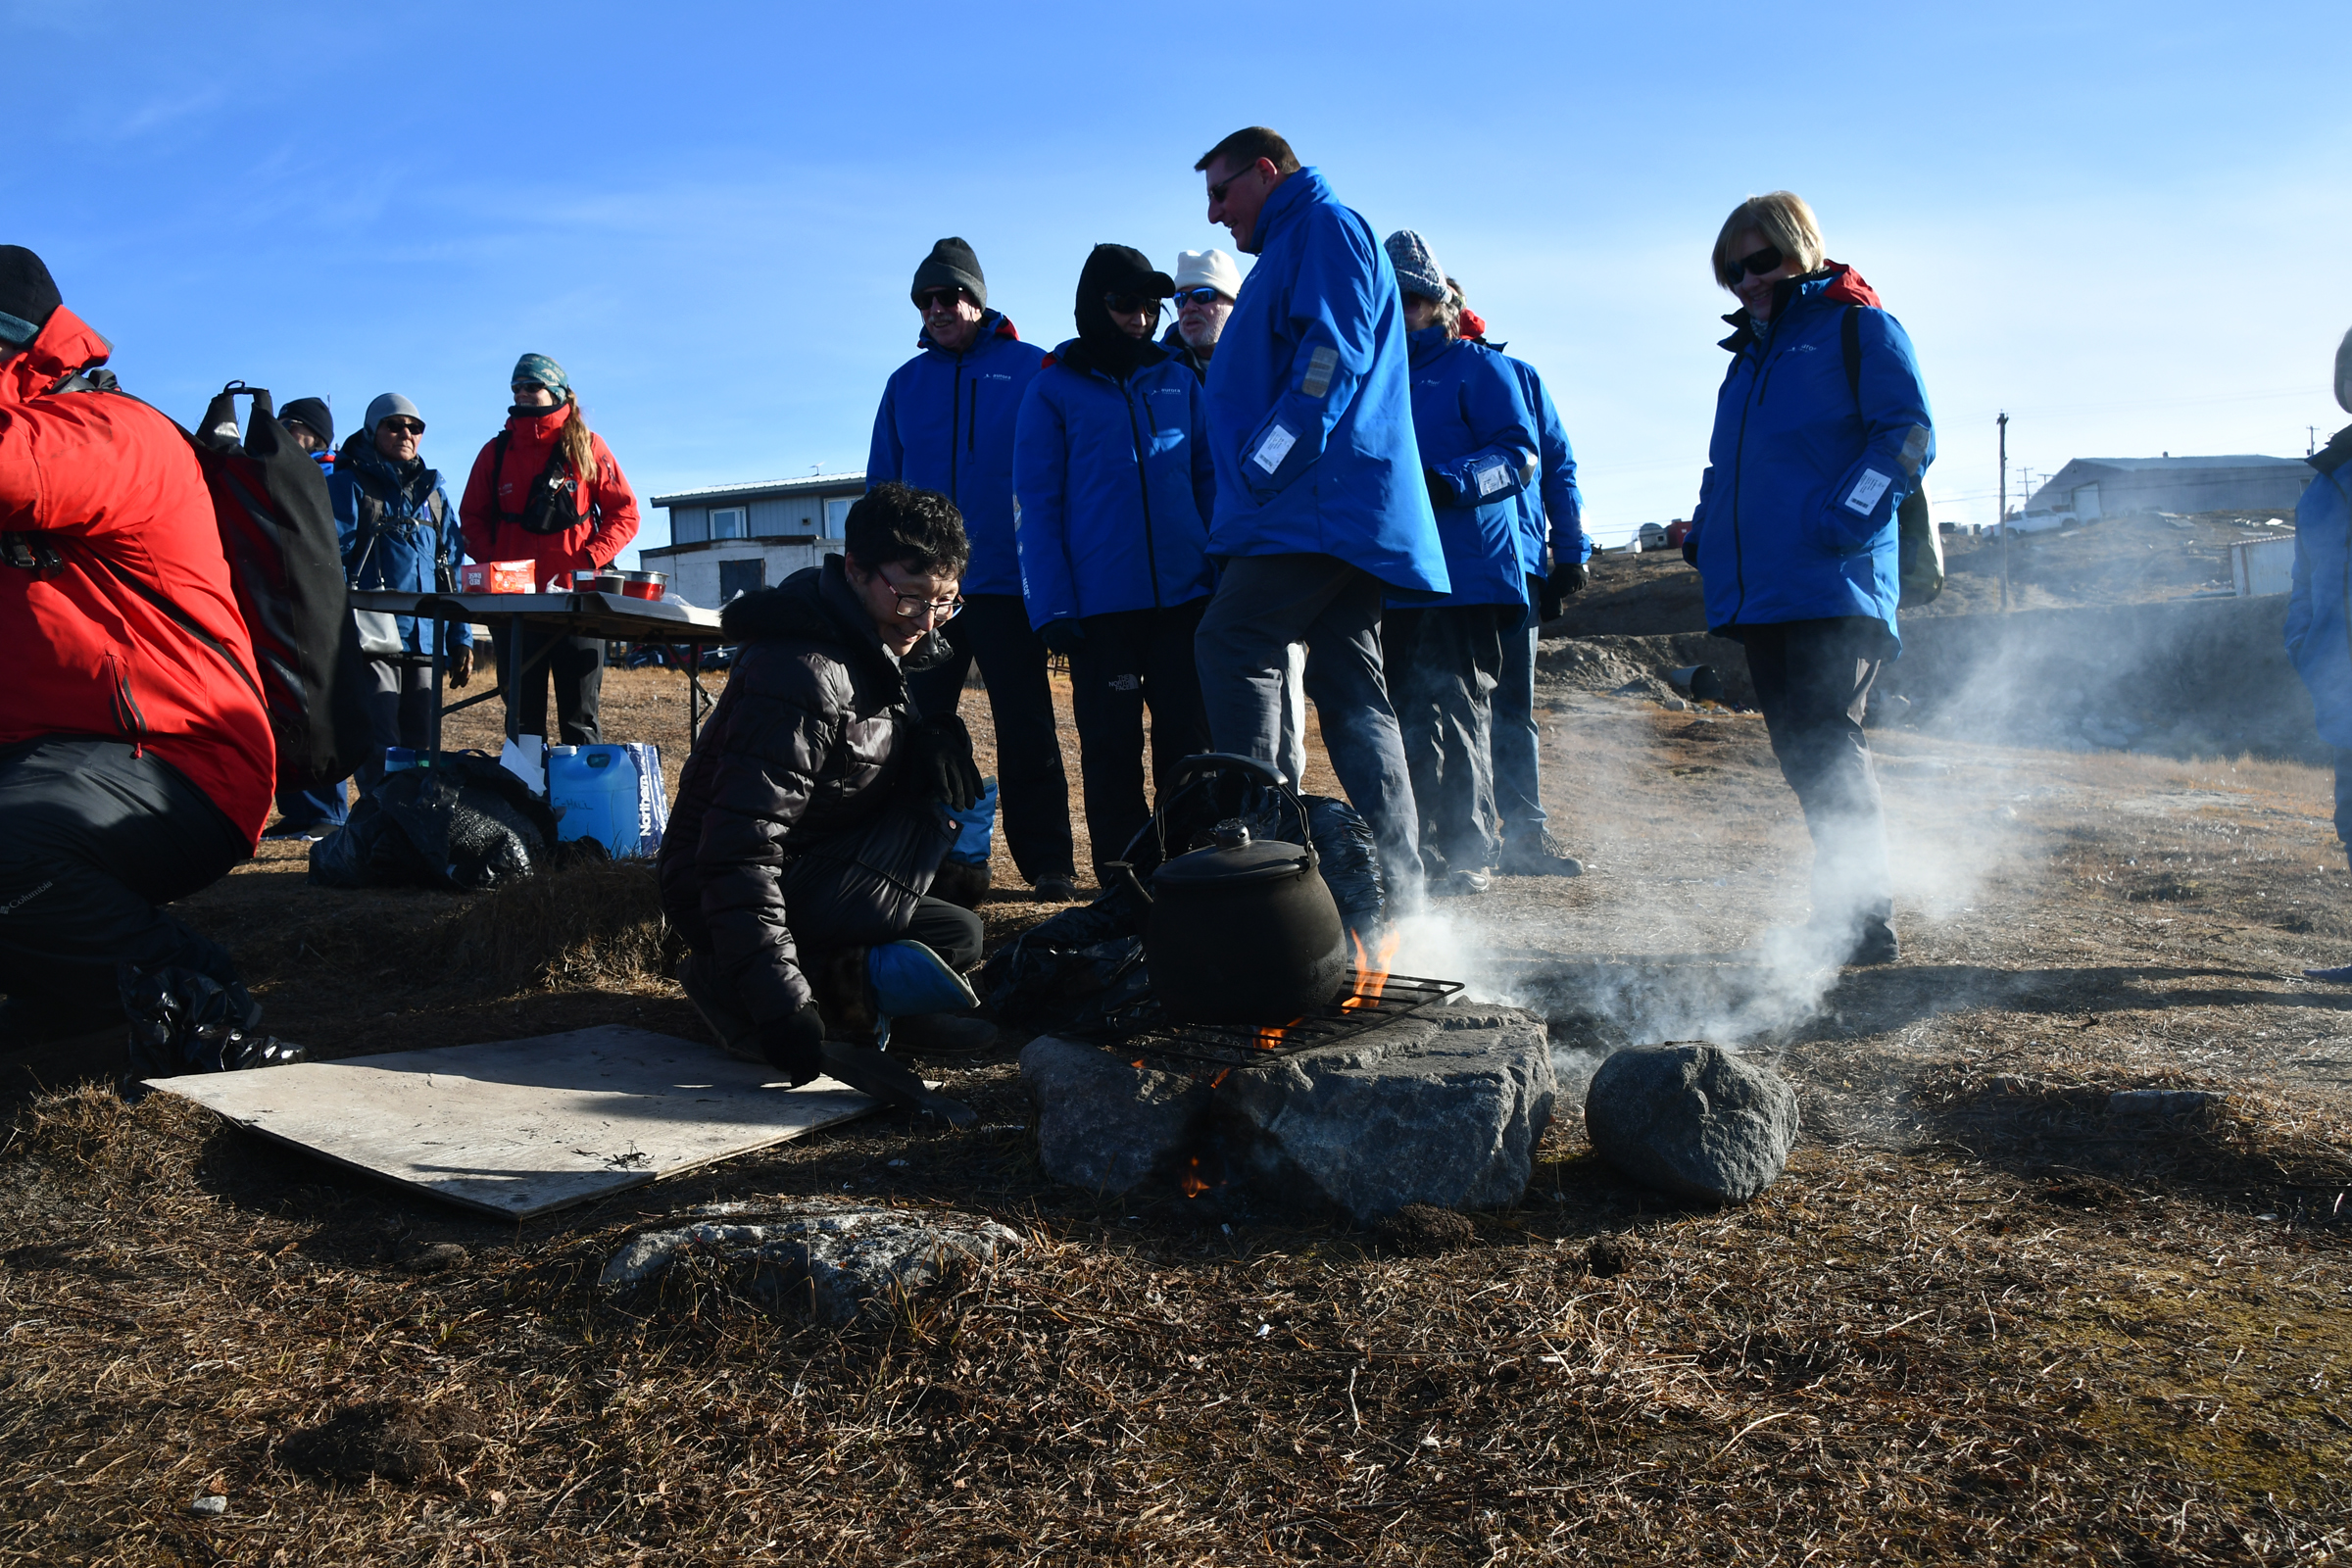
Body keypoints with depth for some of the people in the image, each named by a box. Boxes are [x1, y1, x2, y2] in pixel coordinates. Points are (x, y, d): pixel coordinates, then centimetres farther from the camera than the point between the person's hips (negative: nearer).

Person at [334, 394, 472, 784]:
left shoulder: (432, 493, 21)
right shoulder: (348, 485, 4)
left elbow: (452, 571, 21)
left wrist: (462, 639, 13)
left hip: (426, 644, 5)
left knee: (421, 751, 7)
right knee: (379, 755, -12)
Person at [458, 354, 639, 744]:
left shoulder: (587, 447, 6)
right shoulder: (496, 451, 11)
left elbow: (624, 514, 4)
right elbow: (471, 519, 14)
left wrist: (588, 560, -10)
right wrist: (492, 562, -5)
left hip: (577, 597, -2)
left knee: (579, 717, 0)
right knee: (522, 717, 4)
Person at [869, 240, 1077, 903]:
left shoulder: (1031, 369, 3)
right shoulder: (906, 383, 14)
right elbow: (881, 483, 16)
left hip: (1006, 579, -4)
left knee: (1025, 728, -1)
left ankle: (1049, 865, 4)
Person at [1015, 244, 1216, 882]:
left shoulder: (1179, 381, 12)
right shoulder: (1053, 389, 3)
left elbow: (1210, 481, 13)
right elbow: (1035, 505, -1)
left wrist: (1224, 577, 4)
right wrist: (1051, 606, -9)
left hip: (1185, 595, 3)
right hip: (1100, 607, -2)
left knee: (1190, 739, 5)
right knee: (1112, 747, 4)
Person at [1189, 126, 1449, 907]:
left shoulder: (1325, 228, -1)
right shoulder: (1295, 248, 30)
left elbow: (1333, 352, -15)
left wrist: (1270, 460, -20)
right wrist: (1260, 470, 22)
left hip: (1320, 502, -10)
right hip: (1337, 511, 10)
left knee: (1233, 644, -15)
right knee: (1349, 685, 6)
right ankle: (1395, 883, 6)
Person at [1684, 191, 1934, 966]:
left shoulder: (1858, 327, 3)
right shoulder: (1750, 354, 26)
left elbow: (1908, 434, -7)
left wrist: (1846, 515, -20)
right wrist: (1704, 529, 14)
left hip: (1834, 586, -8)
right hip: (1760, 593, 8)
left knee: (1828, 748, -15)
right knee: (1801, 756, 8)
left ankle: (1863, 922, -11)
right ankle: (1841, 918, 16)